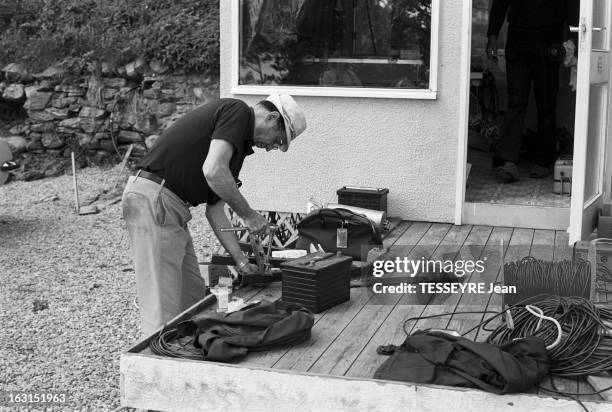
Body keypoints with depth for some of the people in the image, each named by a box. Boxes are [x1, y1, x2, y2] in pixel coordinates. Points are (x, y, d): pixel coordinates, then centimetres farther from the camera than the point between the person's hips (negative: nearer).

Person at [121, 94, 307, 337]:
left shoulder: (240, 143, 21)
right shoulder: (238, 111, -7)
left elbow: (214, 208, 19)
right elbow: (213, 170, -23)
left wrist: (240, 259, 14)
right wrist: (248, 214, -11)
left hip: (172, 207, 10)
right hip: (153, 200, -10)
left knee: (193, 294, 16)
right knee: (164, 308, -7)